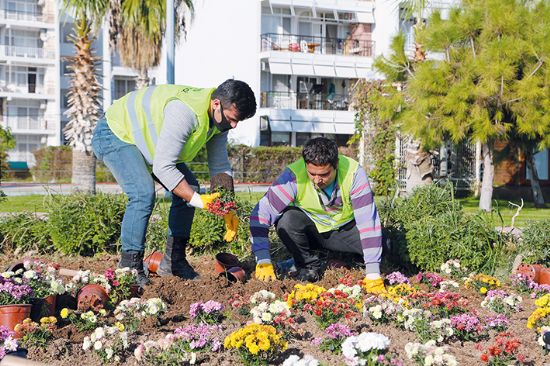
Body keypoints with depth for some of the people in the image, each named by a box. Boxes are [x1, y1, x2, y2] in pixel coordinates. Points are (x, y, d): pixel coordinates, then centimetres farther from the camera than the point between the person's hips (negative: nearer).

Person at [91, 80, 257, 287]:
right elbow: (163, 167, -37)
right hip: (115, 135, -9)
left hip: (143, 136, 9)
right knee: (143, 194, -28)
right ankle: (128, 268, -17)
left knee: (189, 187, 2)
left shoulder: (220, 118, -9)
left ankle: (173, 261, 7)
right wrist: (198, 201, -34)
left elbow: (219, 166, 0)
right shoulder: (185, 112, -38)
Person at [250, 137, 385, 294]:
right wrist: (263, 262, -37)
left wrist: (373, 274, -34)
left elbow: (368, 220, -30)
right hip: (309, 229, 0)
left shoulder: (353, 172, -28)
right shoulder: (294, 176, -29)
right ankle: (308, 264, -7)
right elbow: (261, 214, -29)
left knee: (379, 240, -26)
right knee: (287, 220, -32)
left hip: (344, 229, 0)